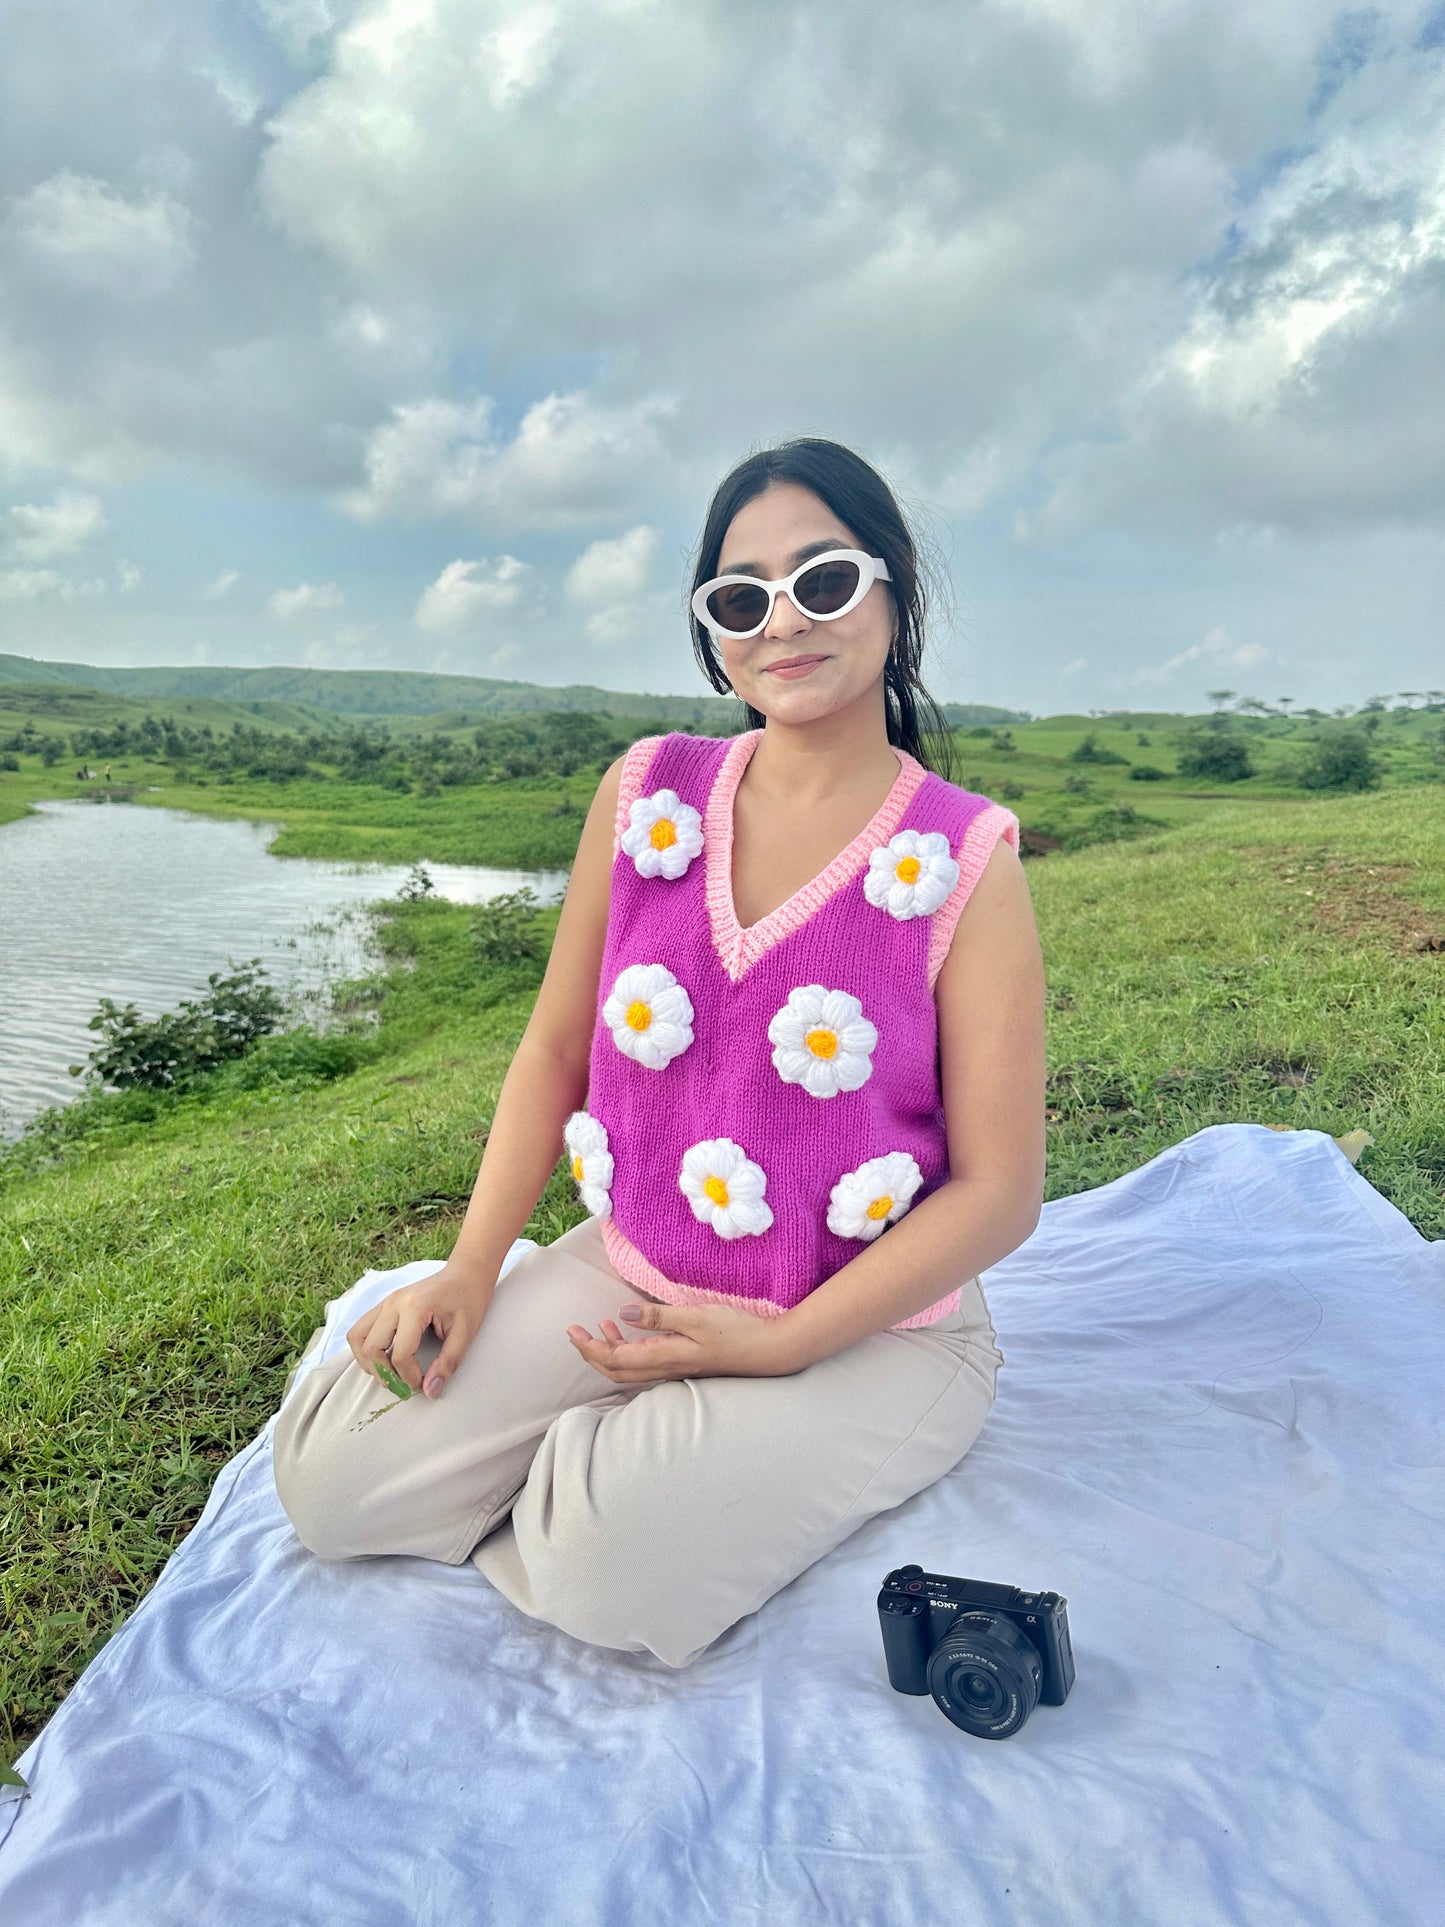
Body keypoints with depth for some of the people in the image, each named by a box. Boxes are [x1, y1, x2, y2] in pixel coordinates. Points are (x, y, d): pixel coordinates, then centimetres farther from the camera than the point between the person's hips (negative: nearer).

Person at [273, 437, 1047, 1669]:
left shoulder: (966, 862, -12)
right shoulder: (647, 794, -1)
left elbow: (999, 1194, -11)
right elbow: (555, 1050, 5)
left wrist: (779, 1345, -16)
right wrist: (471, 1271, -4)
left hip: (871, 1330, -3)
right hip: (627, 1278, 4)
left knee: (615, 1555, -26)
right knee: (331, 1471, -7)